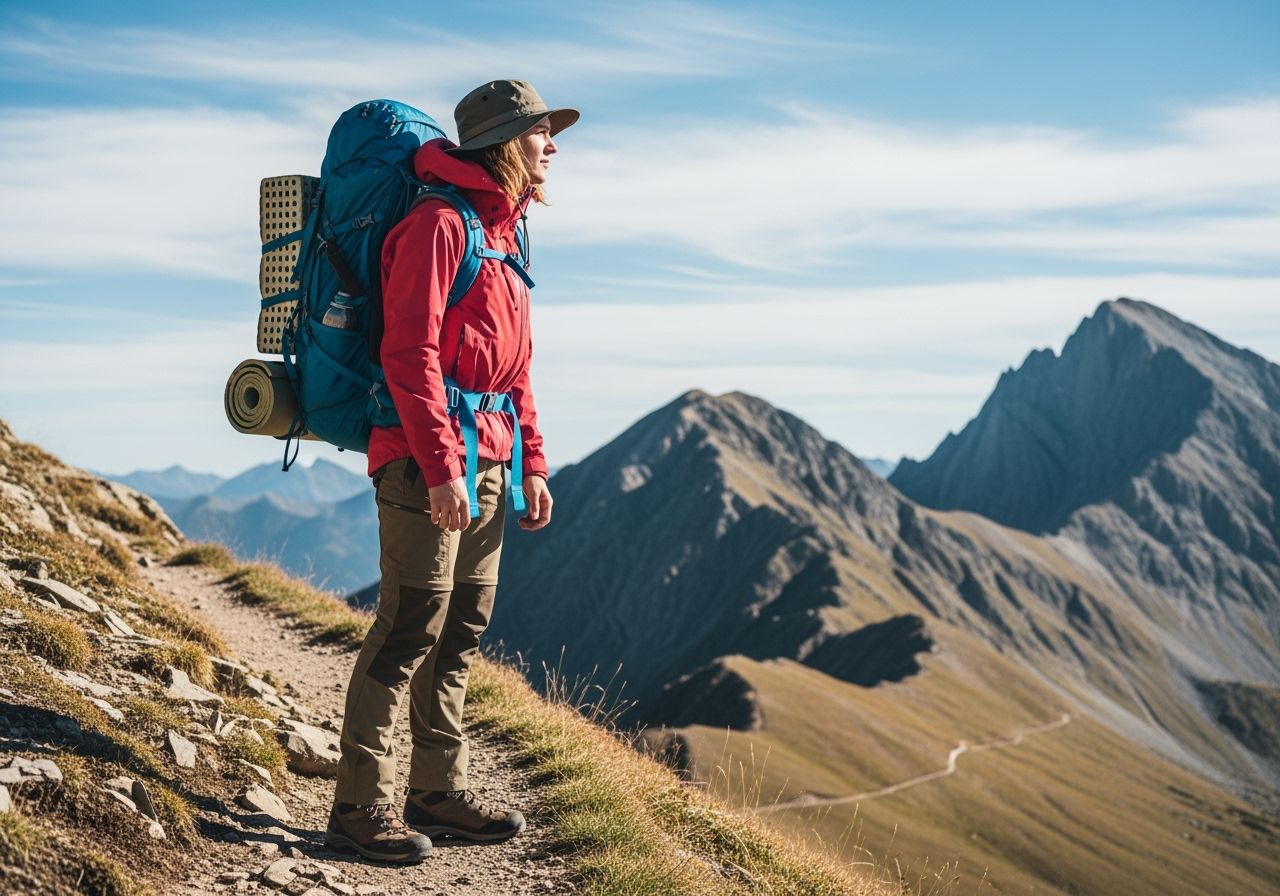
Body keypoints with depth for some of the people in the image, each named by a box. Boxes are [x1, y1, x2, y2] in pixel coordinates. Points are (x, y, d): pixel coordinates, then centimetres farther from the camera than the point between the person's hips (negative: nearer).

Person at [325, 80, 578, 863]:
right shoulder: (439, 223, -9)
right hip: (428, 458, -9)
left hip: (490, 465, 9)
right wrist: (441, 466, -22)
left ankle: (440, 792, 19)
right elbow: (409, 352, -17)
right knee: (411, 629, -7)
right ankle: (361, 805, 1)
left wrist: (531, 463, 18)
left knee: (462, 633, 11)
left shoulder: (503, 231, 20)